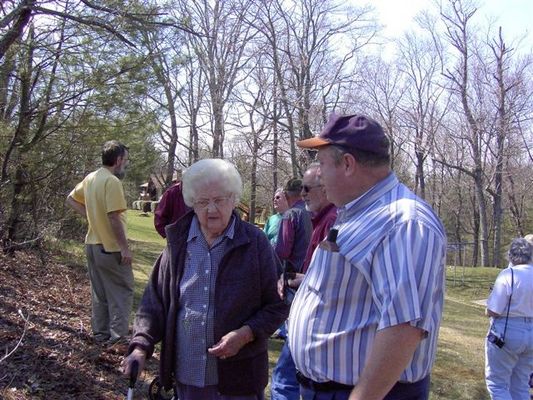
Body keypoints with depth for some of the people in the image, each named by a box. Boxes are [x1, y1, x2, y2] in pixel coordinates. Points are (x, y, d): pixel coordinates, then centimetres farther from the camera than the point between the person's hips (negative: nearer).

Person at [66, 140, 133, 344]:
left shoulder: (90, 178, 7)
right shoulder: (112, 181, -19)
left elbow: (71, 199, 19)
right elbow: (114, 217, -23)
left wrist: (91, 216, 13)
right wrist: (124, 247, -19)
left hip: (92, 244, 8)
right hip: (111, 248, -8)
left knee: (99, 293, 16)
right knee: (122, 292, 3)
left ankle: (100, 333, 25)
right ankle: (118, 335, 5)